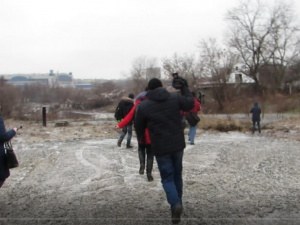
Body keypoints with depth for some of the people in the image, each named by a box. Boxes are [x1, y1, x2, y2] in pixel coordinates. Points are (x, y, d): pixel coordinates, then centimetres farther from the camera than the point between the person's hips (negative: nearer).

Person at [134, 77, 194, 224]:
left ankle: (175, 204, -18)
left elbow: (139, 126, 5)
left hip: (161, 148, -3)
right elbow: (190, 104, 15)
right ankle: (177, 205, 28)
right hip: (178, 145, 3)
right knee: (177, 175, 19)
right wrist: (184, 87, 26)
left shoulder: (143, 106, -7)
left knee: (167, 178, 5)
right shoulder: (175, 98, -2)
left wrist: (140, 137, 27)